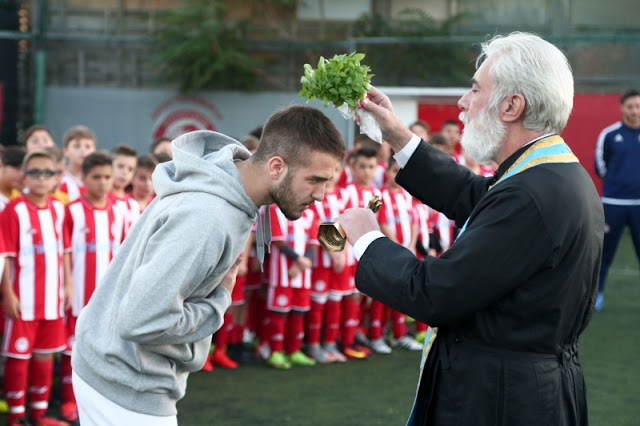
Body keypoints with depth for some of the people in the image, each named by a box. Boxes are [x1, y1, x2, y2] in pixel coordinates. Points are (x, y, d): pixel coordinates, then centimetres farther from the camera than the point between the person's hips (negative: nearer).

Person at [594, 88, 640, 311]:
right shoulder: (609, 134, 0)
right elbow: (599, 165, 9)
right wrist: (616, 180, 4)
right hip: (613, 202, -1)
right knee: (605, 251, 4)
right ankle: (597, 293, 16)